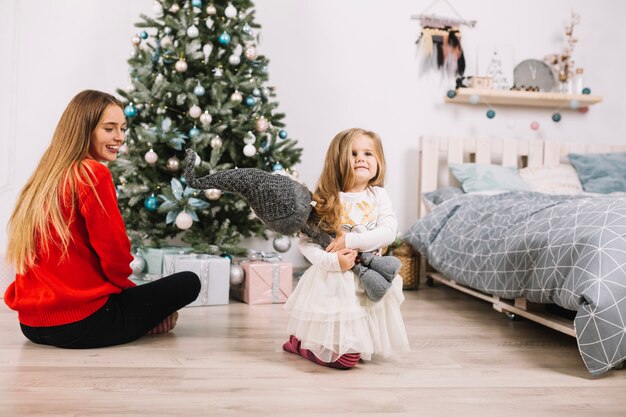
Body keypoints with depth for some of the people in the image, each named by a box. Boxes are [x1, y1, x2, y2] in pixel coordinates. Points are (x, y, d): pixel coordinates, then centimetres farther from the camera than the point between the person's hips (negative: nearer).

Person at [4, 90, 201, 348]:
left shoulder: (44, 177, 11)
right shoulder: (93, 174, -15)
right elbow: (115, 255, -15)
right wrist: (130, 288, 7)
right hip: (80, 324, -8)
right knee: (188, 283, 1)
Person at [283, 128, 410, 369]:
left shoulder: (378, 195, 2)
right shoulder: (325, 200, -7)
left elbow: (388, 232, -10)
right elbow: (305, 242, -10)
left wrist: (350, 240, -20)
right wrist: (332, 261, -25)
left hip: (370, 279, 4)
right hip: (334, 279, -4)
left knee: (360, 349, 10)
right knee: (346, 359, -6)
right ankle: (298, 342, 21)